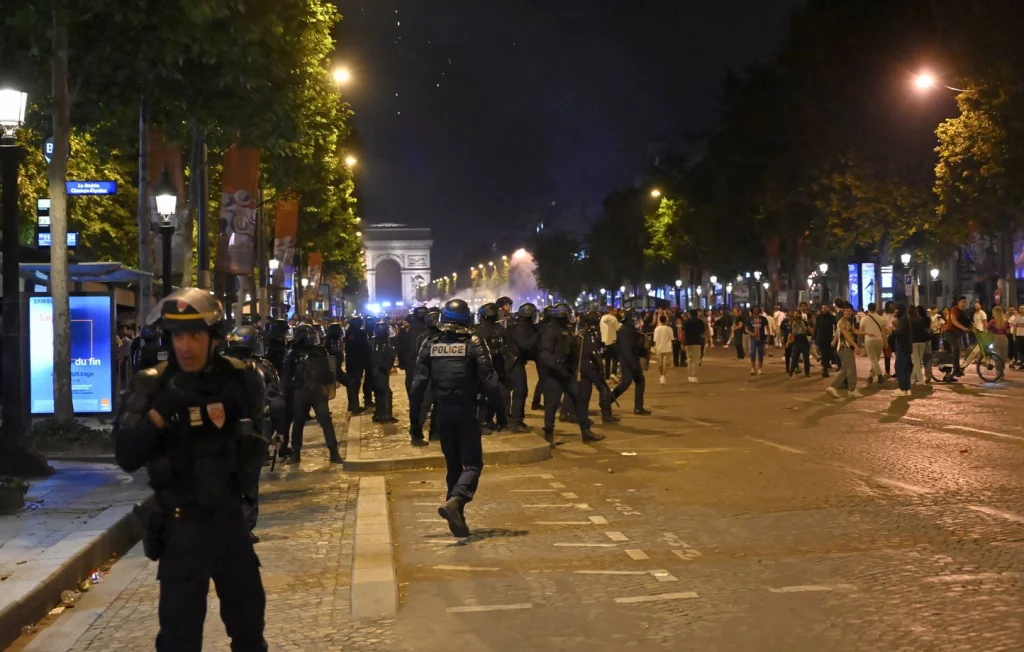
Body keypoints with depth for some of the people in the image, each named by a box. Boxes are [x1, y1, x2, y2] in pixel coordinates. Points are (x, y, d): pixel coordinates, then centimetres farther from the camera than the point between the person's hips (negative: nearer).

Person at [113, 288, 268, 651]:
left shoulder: (239, 380, -4)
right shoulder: (153, 386, -10)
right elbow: (126, 458, -17)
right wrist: (159, 412, -27)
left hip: (231, 519, 3)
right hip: (181, 526, -3)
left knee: (249, 621, 18)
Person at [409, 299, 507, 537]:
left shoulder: (430, 344, 1)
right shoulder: (472, 343, -7)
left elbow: (418, 384, -1)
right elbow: (489, 382, -10)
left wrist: (415, 420, 4)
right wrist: (500, 412, -2)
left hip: (442, 411, 4)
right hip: (465, 410, -4)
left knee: (453, 465, 16)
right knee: (472, 463, 1)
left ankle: (457, 516, 15)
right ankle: (454, 501, -24)